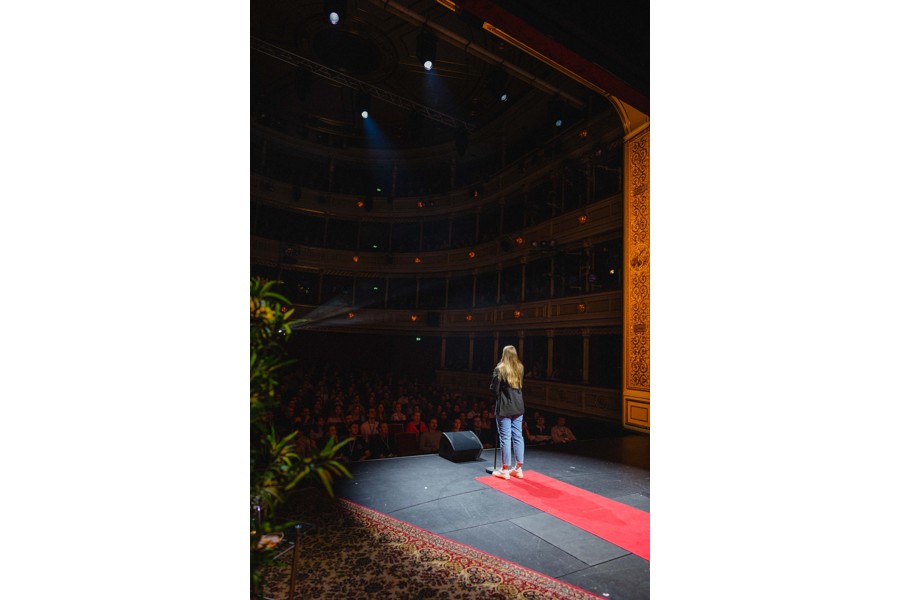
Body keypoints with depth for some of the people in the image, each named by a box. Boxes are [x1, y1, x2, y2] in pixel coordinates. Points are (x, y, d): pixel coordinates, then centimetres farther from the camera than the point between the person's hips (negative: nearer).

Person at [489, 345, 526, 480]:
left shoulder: (500, 369, -11)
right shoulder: (520, 368, 5)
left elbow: (494, 389, -9)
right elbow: (521, 385, 14)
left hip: (504, 408, -5)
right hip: (518, 407, 5)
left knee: (505, 438, 1)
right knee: (518, 437, 11)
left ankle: (505, 470, 10)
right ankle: (518, 469, 21)